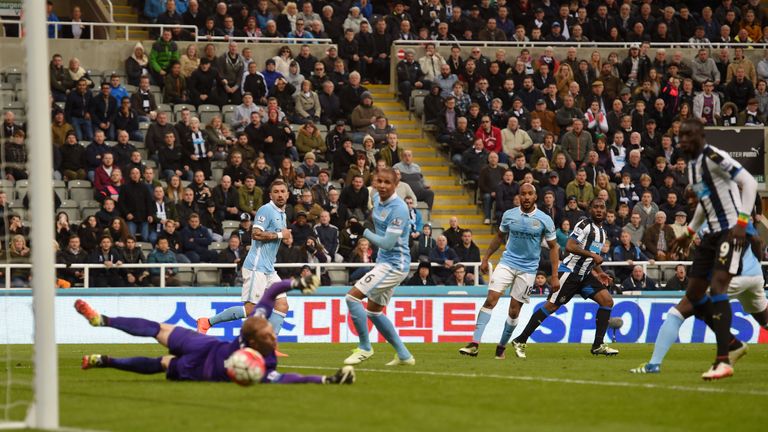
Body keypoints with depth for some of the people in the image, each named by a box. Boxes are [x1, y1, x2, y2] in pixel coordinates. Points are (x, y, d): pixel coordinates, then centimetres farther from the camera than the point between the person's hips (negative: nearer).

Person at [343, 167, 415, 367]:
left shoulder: (398, 208, -20)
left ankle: (365, 348, -6)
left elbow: (388, 243, -23)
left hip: (395, 264, -10)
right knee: (374, 312, 16)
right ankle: (403, 355, 22)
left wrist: (363, 232, -17)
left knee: (352, 297, -16)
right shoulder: (377, 200, 7)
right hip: (383, 261, 10)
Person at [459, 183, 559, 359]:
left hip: (528, 269, -1)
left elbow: (553, 247, 2)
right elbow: (499, 237, 17)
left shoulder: (545, 220, -5)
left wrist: (554, 276, -2)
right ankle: (475, 343, -18)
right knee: (491, 299, -15)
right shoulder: (509, 215, 1)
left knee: (514, 310, 1)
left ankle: (502, 346, 18)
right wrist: (485, 258, 13)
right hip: (507, 263, 1)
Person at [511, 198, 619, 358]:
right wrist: (592, 255, -21)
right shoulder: (585, 225, -11)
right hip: (570, 271, -8)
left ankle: (598, 346, -3)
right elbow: (569, 246, -23)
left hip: (585, 275, 8)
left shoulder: (601, 232, 17)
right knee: (551, 306, -10)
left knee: (607, 301, -4)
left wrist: (600, 273, 17)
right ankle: (520, 341, -4)